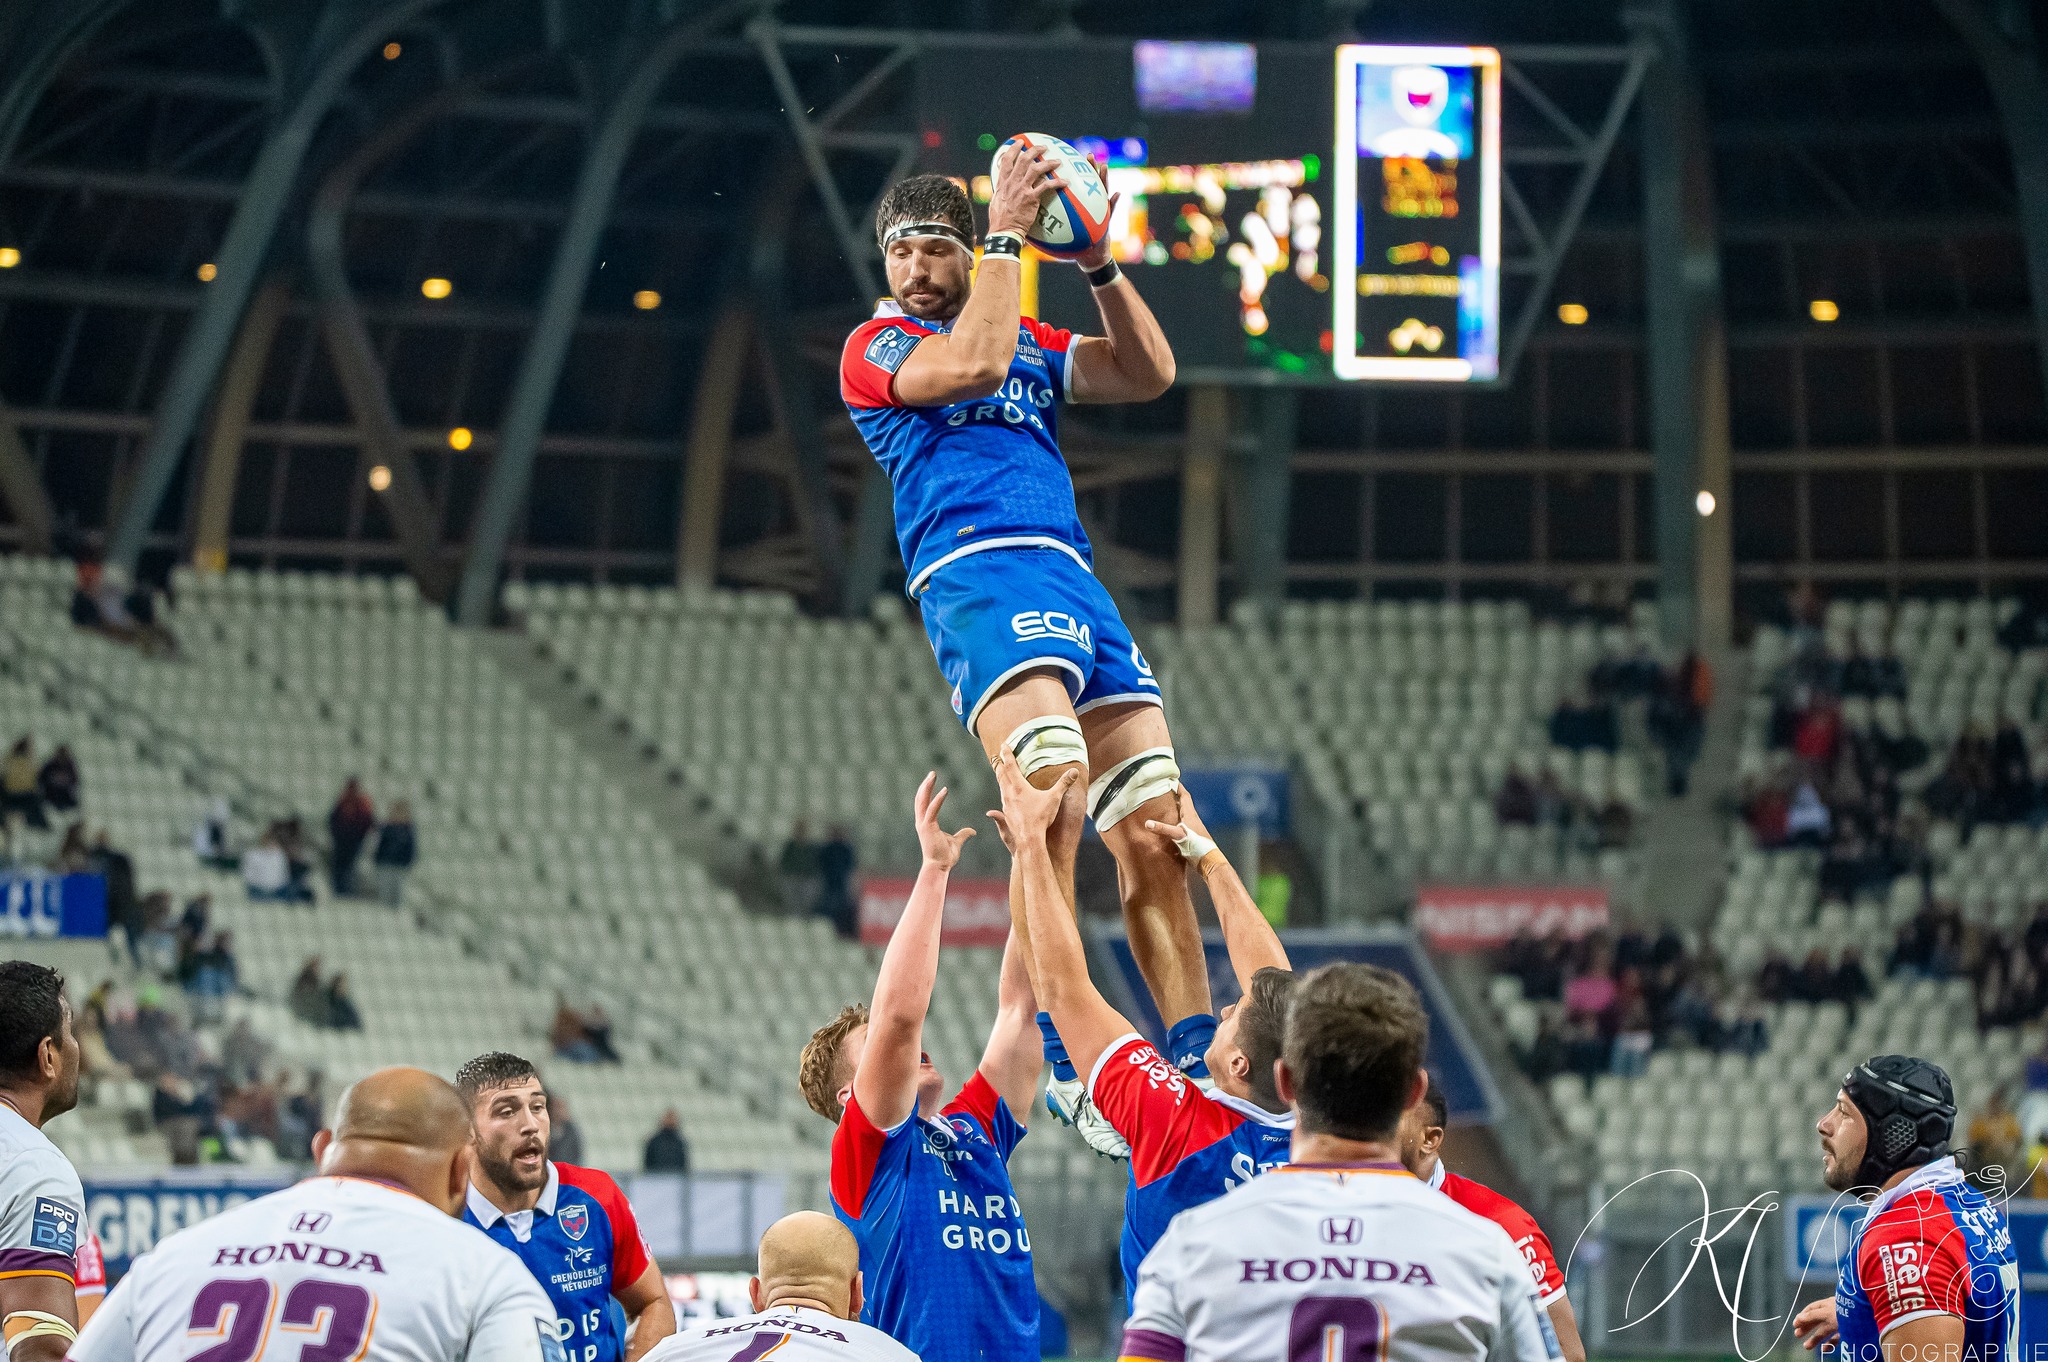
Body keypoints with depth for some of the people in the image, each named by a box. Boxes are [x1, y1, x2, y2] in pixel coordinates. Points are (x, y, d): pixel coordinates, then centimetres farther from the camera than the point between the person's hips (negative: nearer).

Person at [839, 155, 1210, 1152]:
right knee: (1054, 792, -29)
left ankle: (1198, 1064, 4)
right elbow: (969, 365, -10)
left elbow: (1149, 374, 19)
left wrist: (1098, 263, 9)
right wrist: (1008, 231, -4)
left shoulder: (1029, 343, 28)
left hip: (1074, 580, 7)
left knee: (1158, 831, -1)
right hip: (975, 573, -7)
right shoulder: (875, 346, 10)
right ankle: (1054, 1054, -30)